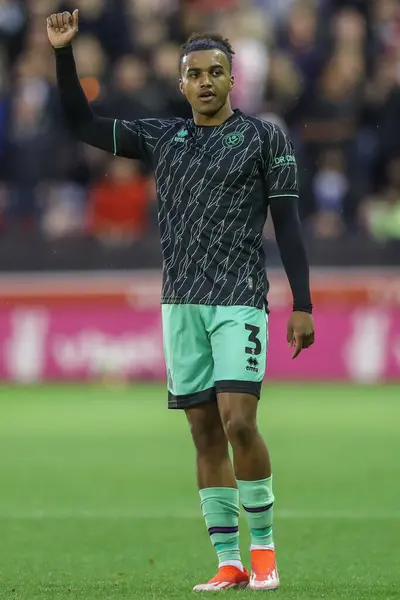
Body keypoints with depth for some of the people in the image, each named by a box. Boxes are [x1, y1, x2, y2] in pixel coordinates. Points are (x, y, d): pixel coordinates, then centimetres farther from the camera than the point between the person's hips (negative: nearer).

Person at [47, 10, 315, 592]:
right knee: (205, 432, 2)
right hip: (181, 303, 4)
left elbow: (287, 223, 0)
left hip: (240, 301, -4)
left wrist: (302, 305, -5)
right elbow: (82, 123, 12)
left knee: (239, 423, -15)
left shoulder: (264, 137, 2)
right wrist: (64, 54, 0)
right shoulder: (161, 136, 12)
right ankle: (229, 563, 5)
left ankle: (263, 547, 0)